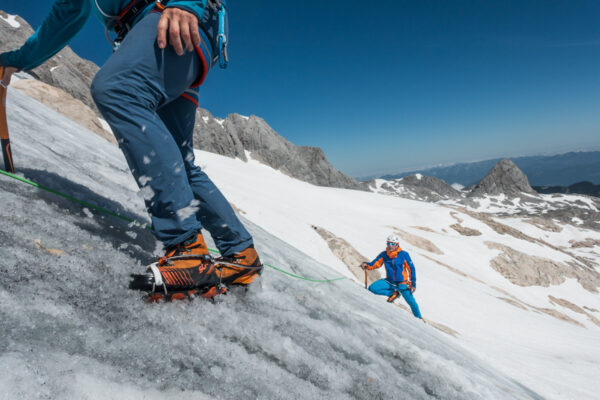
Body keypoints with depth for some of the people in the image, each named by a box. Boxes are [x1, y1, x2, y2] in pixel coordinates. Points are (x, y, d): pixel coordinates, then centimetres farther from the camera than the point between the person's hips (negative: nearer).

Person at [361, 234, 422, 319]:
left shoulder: (404, 255, -15)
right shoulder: (383, 255, -8)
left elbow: (411, 269, -7)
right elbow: (375, 263, -5)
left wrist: (413, 284, -7)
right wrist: (366, 265, -27)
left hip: (402, 283, -2)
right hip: (389, 282, 2)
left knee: (411, 302, -1)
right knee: (372, 288, -17)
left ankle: (418, 317, 33)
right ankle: (393, 293, 5)